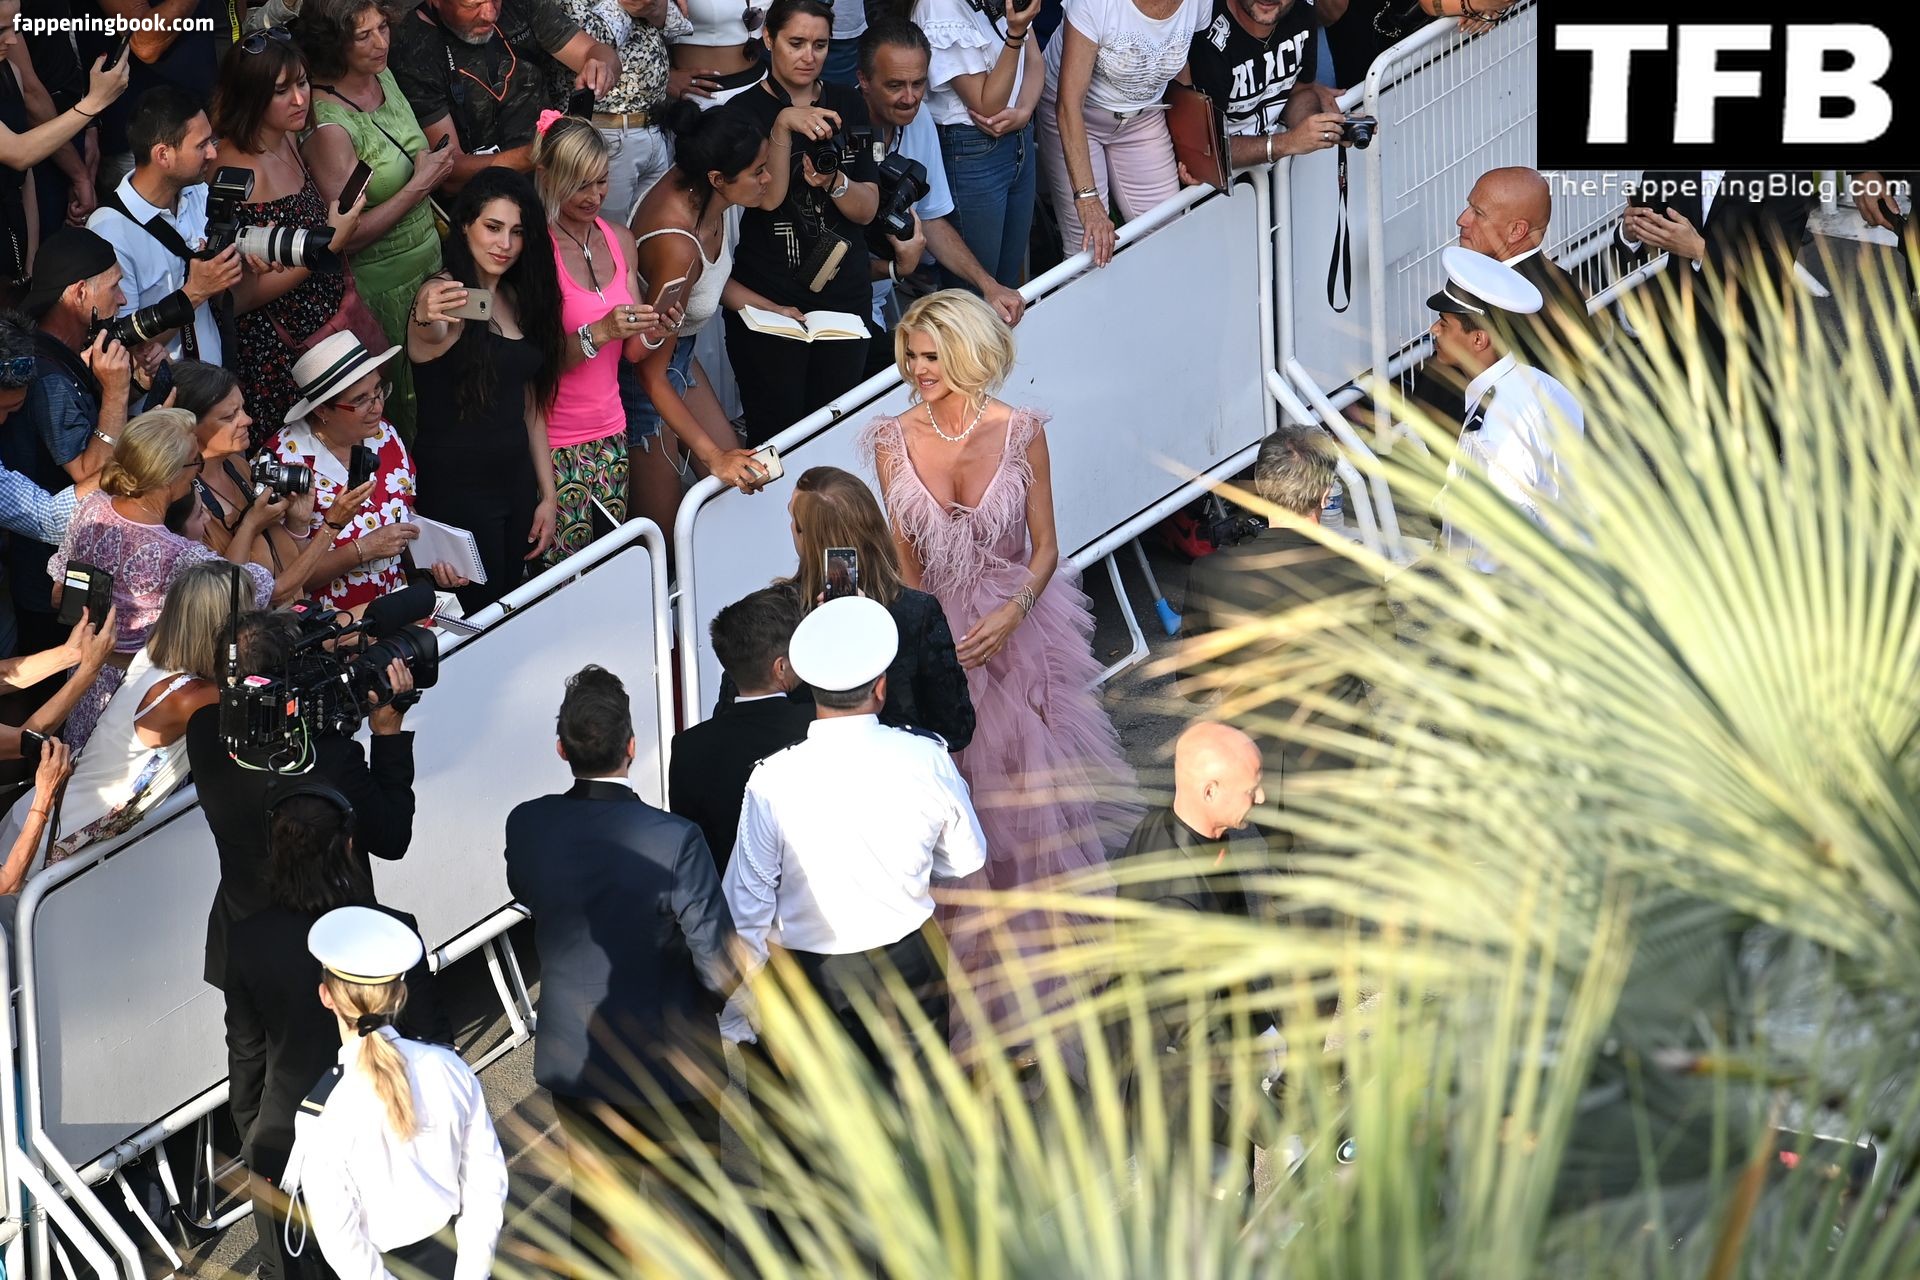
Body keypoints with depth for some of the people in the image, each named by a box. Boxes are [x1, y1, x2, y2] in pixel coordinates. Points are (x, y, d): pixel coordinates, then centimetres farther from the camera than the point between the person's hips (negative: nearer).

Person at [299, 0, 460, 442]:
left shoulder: (383, 77, -1)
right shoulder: (327, 123, -24)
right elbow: (347, 236, -25)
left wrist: (435, 170, 4)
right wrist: (421, 184, -22)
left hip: (427, 261, 7)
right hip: (380, 285, -7)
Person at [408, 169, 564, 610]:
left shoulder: (519, 300, 11)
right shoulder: (444, 294, -11)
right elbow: (427, 343, -35)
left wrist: (547, 494, 12)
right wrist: (427, 322, -59)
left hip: (516, 483, 7)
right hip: (456, 486, -7)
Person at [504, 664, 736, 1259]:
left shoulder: (525, 826, -14)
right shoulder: (673, 841, -28)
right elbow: (721, 969, -23)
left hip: (572, 1060, 4)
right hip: (666, 1067, -4)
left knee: (594, 1209, 22)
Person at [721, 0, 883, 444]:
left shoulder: (847, 104, 7)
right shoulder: (745, 111, -4)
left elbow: (868, 208, 4)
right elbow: (768, 197, -16)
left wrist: (833, 182, -17)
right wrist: (784, 126, -28)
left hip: (843, 296, 4)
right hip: (768, 303, -3)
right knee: (776, 435, 0)